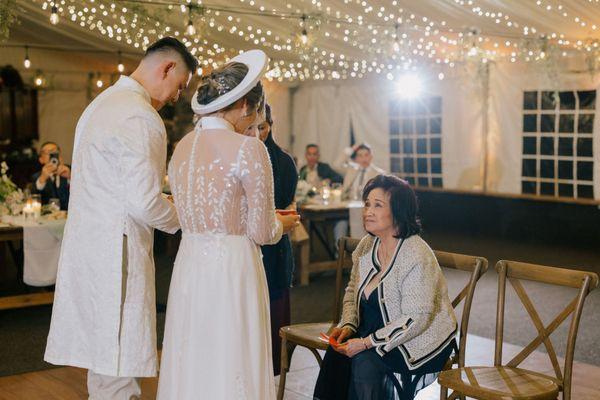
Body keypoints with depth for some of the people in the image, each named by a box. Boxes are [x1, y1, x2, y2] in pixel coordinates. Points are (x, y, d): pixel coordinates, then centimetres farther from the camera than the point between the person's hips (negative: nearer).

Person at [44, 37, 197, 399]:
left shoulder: (102, 102, 16)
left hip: (88, 245, 10)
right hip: (116, 252, -10)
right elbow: (144, 203, -22)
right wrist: (181, 217, -3)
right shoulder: (141, 117, -17)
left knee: (104, 364, 18)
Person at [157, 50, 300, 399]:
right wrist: (283, 224, 12)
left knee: (193, 363, 16)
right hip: (232, 269, -7)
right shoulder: (249, 149, -13)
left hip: (189, 264, 7)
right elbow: (261, 232, -11)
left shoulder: (183, 146, 7)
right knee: (231, 365, 5)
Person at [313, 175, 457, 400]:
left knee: (364, 361, -28)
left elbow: (416, 320, -25)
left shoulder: (417, 256, -22)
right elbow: (353, 291, 14)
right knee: (337, 352, -20)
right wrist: (348, 325, -5)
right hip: (379, 330, 6)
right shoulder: (367, 245, 1)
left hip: (419, 341, -6)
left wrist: (366, 343, -25)